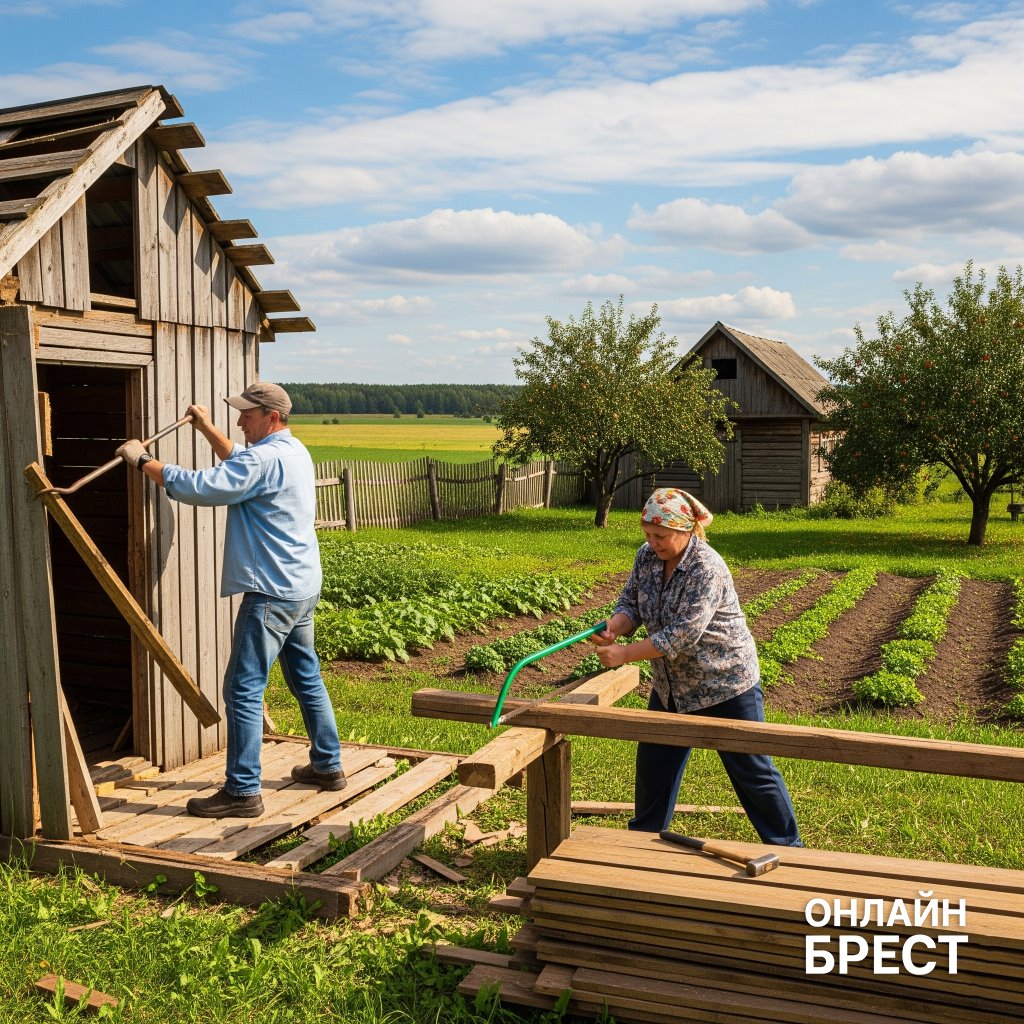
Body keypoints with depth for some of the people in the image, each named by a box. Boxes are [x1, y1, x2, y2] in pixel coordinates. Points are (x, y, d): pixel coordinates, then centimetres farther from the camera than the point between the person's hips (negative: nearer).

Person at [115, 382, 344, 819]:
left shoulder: (266, 458, -18)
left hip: (273, 593, -11)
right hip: (303, 589, 11)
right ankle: (327, 765, 30)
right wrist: (208, 429, 31)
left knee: (243, 689, -6)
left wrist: (142, 460, -12)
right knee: (306, 677, 19)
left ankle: (243, 791, -2)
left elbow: (200, 487, -23)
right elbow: (240, 464, 33)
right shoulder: (292, 451, 14)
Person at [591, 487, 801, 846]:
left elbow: (683, 634, -32)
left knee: (751, 771, 4)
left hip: (725, 683, -7)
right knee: (654, 762, 17)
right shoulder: (647, 556, -4)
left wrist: (625, 653, -31)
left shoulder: (706, 568, -27)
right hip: (672, 685, 7)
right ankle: (644, 837, 36)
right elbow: (631, 602, 2)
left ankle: (787, 847, 21)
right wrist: (613, 628, -20)